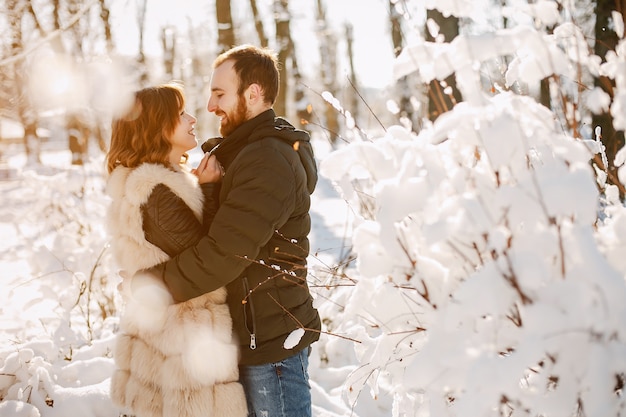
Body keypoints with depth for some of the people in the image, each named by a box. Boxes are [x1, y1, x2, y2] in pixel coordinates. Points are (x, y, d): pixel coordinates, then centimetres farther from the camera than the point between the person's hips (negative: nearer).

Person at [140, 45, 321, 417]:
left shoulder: (268, 162, -20)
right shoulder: (250, 152, 14)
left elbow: (224, 254, -26)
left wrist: (153, 283, -17)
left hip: (273, 343, -10)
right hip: (257, 334, 10)